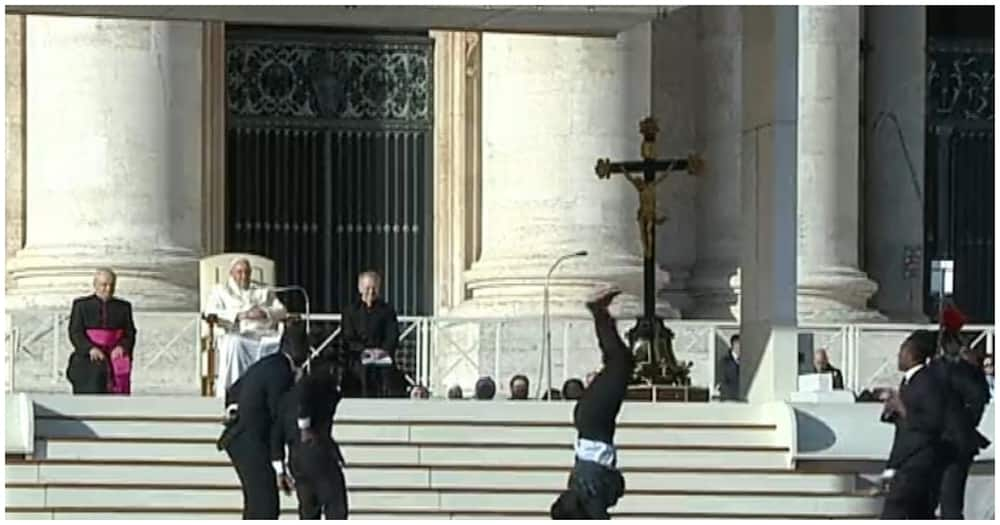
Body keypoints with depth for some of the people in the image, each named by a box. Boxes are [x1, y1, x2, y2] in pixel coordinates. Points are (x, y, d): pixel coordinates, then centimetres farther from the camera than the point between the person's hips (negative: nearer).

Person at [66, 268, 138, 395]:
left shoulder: (123, 307, 12)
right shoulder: (81, 305, 5)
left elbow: (130, 333, 8)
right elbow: (75, 333, -3)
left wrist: (122, 347, -15)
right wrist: (91, 349, -21)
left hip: (115, 360, 2)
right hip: (89, 360, -2)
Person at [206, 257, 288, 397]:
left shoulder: (264, 291, 30)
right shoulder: (220, 290, 22)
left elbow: (282, 311, 17)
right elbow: (211, 312, 3)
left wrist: (265, 313, -7)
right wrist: (238, 315, -12)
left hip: (264, 334, 2)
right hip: (237, 334, -2)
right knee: (234, 343, -40)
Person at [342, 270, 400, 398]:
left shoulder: (387, 310, 12)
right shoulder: (351, 310, 12)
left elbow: (393, 336, 3)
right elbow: (348, 338, 4)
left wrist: (383, 350, -17)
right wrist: (364, 350, -13)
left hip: (383, 362, 0)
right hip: (360, 362, 0)